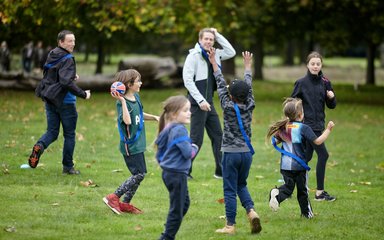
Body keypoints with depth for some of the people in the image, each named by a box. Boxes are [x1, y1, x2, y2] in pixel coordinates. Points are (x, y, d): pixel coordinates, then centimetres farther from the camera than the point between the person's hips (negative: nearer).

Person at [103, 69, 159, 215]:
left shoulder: (136, 97, 8)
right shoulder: (121, 103, -18)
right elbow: (127, 120, -34)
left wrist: (154, 117, 14)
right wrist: (122, 101, -36)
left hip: (137, 144, 9)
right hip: (130, 145, -9)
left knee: (140, 174, 11)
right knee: (139, 174, -10)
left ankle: (125, 203, 19)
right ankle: (113, 197, -4)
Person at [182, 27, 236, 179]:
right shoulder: (193, 56, -12)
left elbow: (231, 53, 12)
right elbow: (188, 80, -17)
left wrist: (218, 36, 4)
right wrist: (200, 100, -21)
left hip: (209, 102, 8)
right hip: (198, 103, -8)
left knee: (217, 136, 10)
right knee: (196, 139, -8)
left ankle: (221, 171, 17)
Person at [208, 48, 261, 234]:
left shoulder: (228, 107, -10)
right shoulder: (250, 106, -1)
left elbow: (220, 85, -3)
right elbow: (249, 86, 12)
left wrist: (214, 63, 4)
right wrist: (248, 66, 25)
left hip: (230, 153, -4)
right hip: (247, 152, 4)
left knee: (230, 190, 1)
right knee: (241, 185, 20)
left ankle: (230, 225, 2)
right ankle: (251, 211, -3)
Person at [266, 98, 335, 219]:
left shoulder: (283, 127, 3)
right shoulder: (303, 128, -13)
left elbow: (276, 142, 15)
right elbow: (317, 141, -15)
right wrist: (328, 129, -7)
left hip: (285, 165, 4)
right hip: (299, 165, -4)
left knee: (288, 187, 13)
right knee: (302, 190, 10)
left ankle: (276, 194, -18)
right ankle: (306, 212, 21)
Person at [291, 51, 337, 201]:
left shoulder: (325, 82, 5)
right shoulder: (302, 83, -8)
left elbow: (331, 106, 7)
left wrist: (331, 97, -12)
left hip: (318, 124, 6)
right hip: (307, 125, -6)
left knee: (306, 157, 12)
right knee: (323, 155, -10)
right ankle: (320, 192, -3)